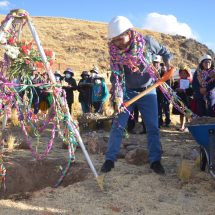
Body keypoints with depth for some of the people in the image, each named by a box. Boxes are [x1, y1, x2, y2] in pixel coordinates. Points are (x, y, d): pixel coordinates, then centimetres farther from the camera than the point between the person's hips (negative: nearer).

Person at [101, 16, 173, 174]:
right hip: (127, 92, 0)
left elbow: (163, 51, 8)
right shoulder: (114, 52, -14)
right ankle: (110, 159, 6)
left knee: (153, 127, -1)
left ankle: (155, 160, 10)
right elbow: (116, 76, -18)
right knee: (118, 126, -4)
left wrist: (168, 62, -8)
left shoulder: (147, 42, -14)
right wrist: (118, 99, -28)